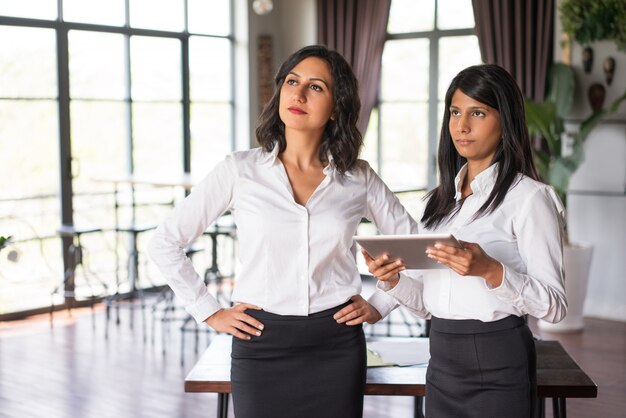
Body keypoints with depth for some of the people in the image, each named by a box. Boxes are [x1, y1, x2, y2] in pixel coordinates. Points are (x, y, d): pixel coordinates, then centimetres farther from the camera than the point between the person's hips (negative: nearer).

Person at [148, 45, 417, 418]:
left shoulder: (358, 178, 1)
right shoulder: (240, 170, -3)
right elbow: (165, 242, 0)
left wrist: (380, 305, 4)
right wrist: (209, 312, -2)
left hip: (337, 347, 1)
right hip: (262, 347, -1)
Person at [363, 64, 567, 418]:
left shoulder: (529, 197, -8)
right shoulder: (440, 199, 11)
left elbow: (555, 305, -14)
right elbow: (426, 301, 11)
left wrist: (490, 270, -27)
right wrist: (392, 279, -7)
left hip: (497, 363, -6)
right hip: (442, 361, 6)